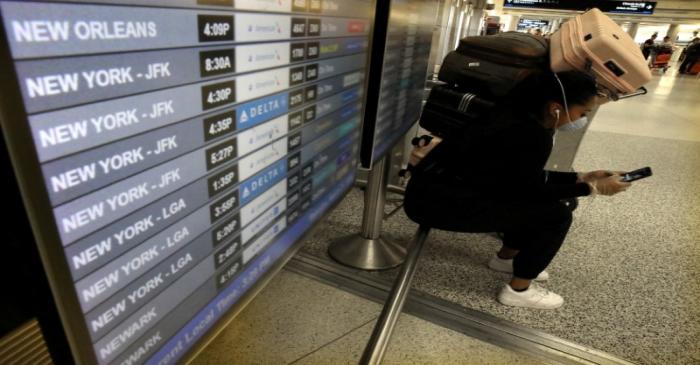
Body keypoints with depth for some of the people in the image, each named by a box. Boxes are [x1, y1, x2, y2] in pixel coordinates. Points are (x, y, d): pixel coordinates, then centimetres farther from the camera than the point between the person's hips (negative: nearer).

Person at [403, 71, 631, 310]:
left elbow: (528, 177, 16)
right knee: (556, 215, -6)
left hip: (452, 185, 9)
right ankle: (518, 290, 11)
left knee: (542, 196, 18)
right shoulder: (531, 137, -23)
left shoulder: (522, 116, 4)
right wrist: (593, 188, 3)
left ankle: (506, 257, 33)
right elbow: (529, 189, -7)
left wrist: (581, 178, 17)